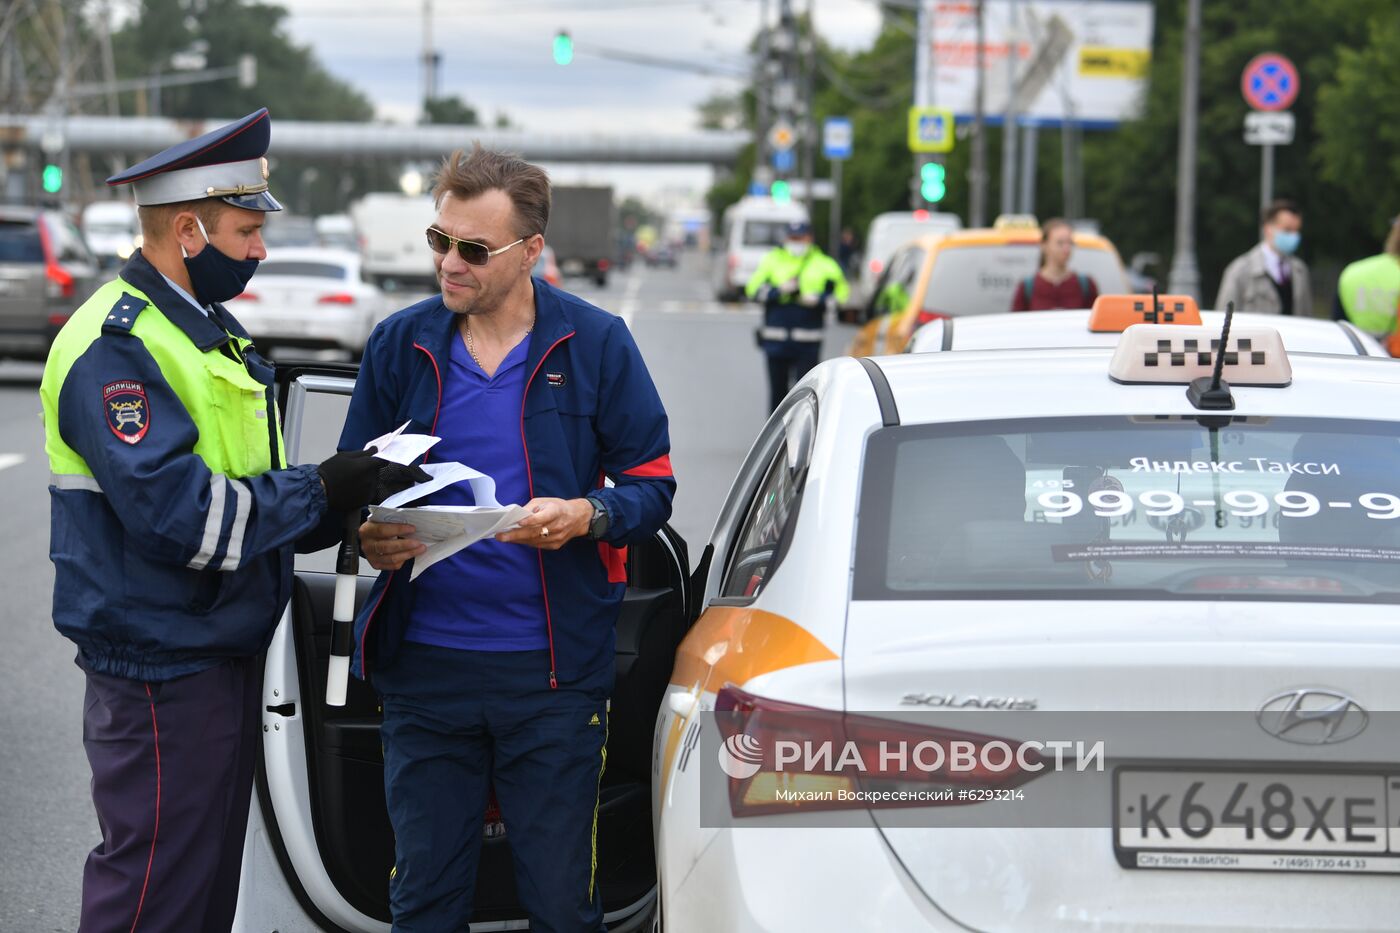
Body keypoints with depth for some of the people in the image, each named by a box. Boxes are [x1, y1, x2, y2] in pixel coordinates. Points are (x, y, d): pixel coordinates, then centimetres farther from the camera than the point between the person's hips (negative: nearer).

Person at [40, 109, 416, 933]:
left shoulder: (208, 329, 15)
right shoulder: (115, 346, -19)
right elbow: (174, 513, -27)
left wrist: (345, 491, 4)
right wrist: (318, 493, -21)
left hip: (227, 653, 10)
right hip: (162, 670, -10)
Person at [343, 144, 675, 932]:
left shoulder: (594, 343, -1)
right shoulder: (401, 345, 5)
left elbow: (653, 482, 2)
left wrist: (587, 516, -19)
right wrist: (367, 536, -11)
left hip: (554, 667, -2)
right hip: (425, 665, 2)